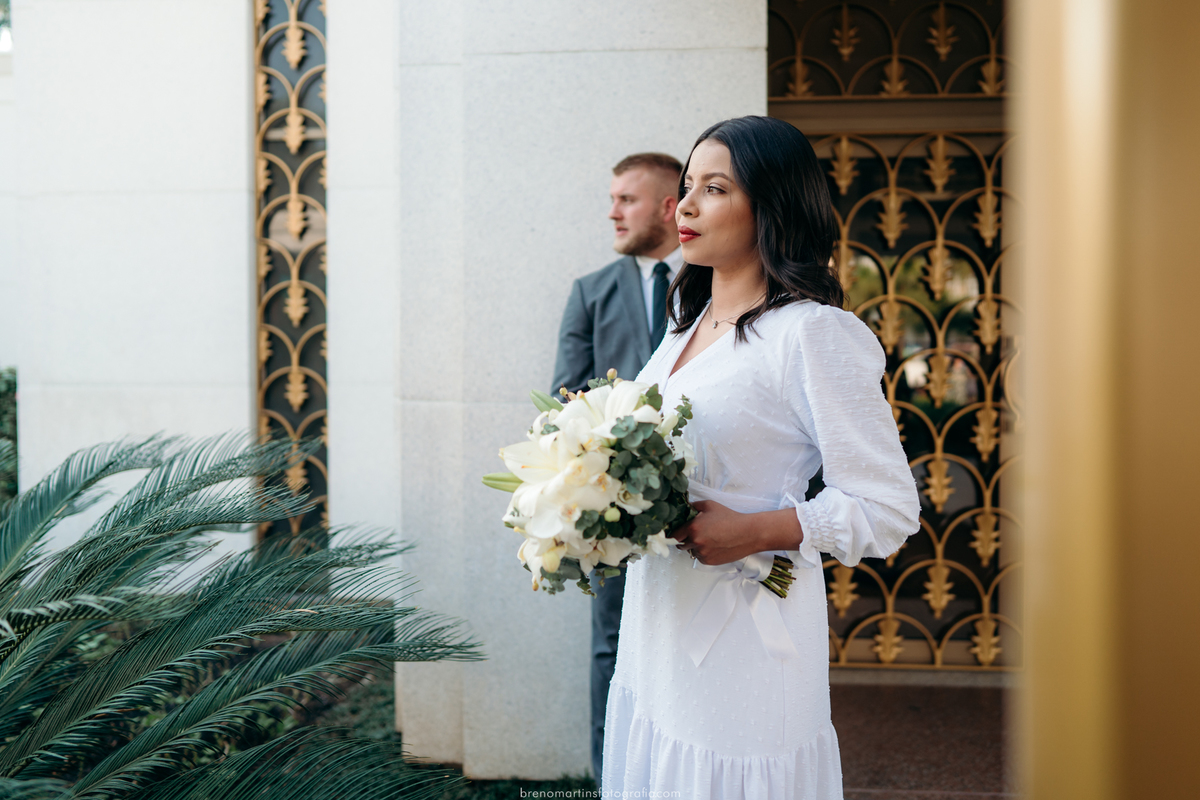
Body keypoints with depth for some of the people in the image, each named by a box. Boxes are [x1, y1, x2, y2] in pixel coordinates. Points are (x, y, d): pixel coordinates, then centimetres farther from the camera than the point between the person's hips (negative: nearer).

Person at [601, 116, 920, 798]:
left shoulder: (815, 334, -14)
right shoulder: (688, 326, 11)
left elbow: (888, 510, -15)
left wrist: (753, 532, -23)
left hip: (745, 647, -7)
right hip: (657, 637, 8)